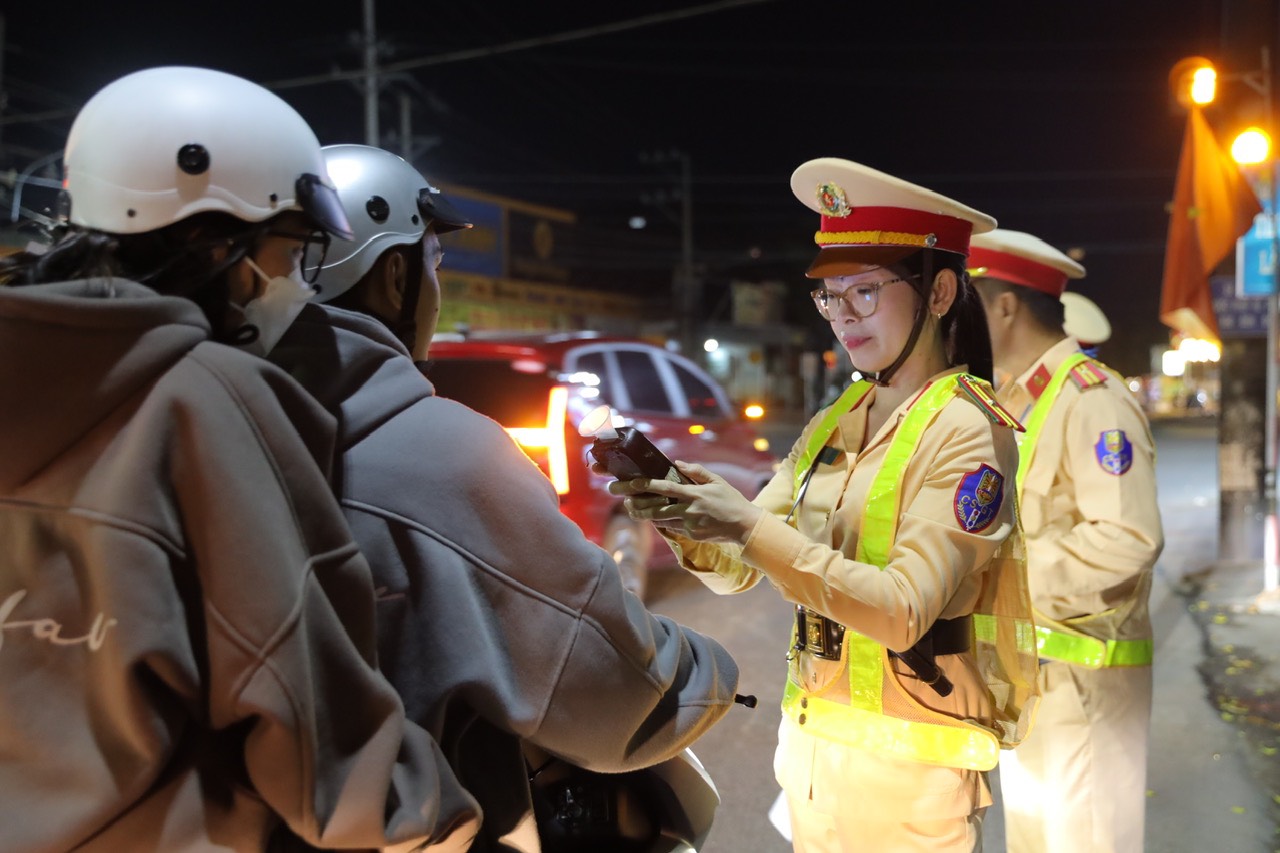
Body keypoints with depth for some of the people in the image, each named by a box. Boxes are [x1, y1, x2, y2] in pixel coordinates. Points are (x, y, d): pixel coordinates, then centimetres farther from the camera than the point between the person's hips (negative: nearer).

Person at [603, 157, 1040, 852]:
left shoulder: (965, 430, -14)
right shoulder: (834, 424, 6)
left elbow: (903, 612, -24)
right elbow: (736, 570, 3)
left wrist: (751, 527, -30)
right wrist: (688, 516, -18)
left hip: (908, 763, -6)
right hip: (810, 742, 6)